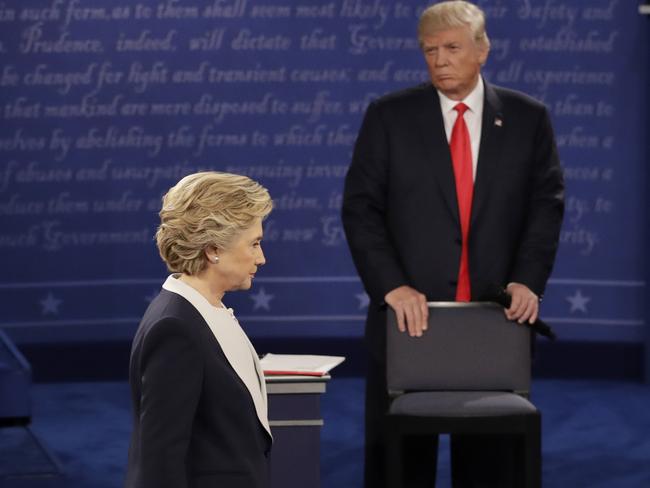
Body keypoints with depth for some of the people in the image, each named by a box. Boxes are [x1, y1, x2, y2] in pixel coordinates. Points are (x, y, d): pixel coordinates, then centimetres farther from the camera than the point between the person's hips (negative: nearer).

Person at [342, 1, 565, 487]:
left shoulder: (528, 117, 6)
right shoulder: (388, 116, 2)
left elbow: (547, 204, 3)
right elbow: (360, 207, -3)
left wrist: (528, 281, -12)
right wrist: (392, 285, -15)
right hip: (411, 314, -1)